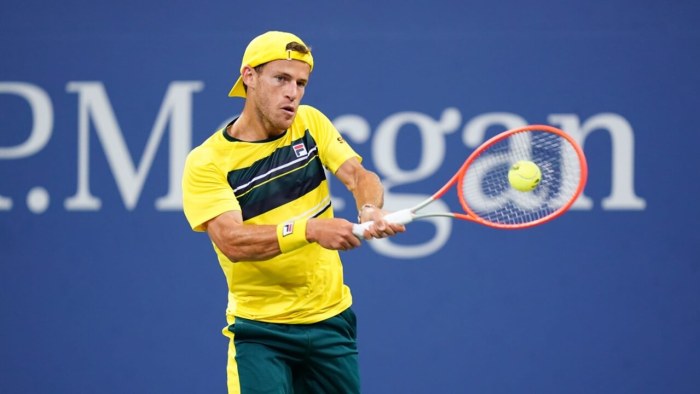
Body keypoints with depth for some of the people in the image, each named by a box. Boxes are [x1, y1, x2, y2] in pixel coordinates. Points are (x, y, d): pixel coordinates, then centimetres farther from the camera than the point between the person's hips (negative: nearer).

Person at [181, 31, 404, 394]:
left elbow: (359, 175, -8)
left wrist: (369, 210, -32)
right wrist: (310, 230, -38)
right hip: (259, 328, -4)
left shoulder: (311, 123, 3)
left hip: (331, 319, 4)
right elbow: (232, 242, -24)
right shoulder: (206, 163, -12)